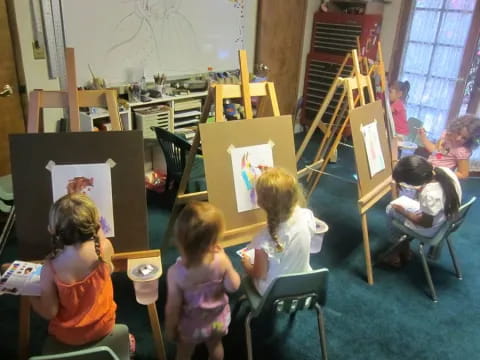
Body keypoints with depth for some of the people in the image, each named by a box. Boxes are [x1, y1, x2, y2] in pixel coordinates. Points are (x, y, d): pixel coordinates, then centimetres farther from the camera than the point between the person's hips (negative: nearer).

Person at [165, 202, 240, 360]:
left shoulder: (176, 272, -35)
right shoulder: (221, 260, -33)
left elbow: (173, 308, -22)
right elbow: (233, 286, -15)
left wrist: (170, 329, -3)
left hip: (190, 325, -1)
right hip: (218, 319, 2)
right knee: (216, 347, 34)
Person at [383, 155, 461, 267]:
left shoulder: (429, 195, -41)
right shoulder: (445, 171, -20)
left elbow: (426, 224, -22)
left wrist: (403, 211, -12)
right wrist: (421, 190, -6)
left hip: (432, 229, -7)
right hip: (447, 217, 7)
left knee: (391, 209, 10)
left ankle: (402, 251, 28)